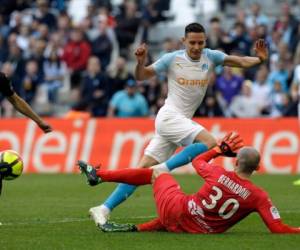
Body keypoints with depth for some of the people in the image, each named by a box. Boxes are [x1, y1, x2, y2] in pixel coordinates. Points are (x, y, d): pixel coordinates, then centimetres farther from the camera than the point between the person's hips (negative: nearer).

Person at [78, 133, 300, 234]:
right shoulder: (259, 197, -16)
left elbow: (197, 161, 13)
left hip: (178, 209, -1)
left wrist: (221, 149, 25)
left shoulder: (218, 174, -11)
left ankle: (98, 175, 27)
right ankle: (135, 229, 19)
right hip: (196, 231, 1)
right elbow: (278, 229, -15)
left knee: (157, 171, 24)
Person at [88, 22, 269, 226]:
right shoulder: (172, 59, -4)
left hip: (182, 121, 5)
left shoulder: (210, 57, 7)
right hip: (169, 116, -5)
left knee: (145, 169, -1)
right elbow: (141, 77, 3)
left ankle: (104, 209, -2)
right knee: (210, 143, -24)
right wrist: (140, 62, -18)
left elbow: (241, 61, 2)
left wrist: (259, 59, -17)